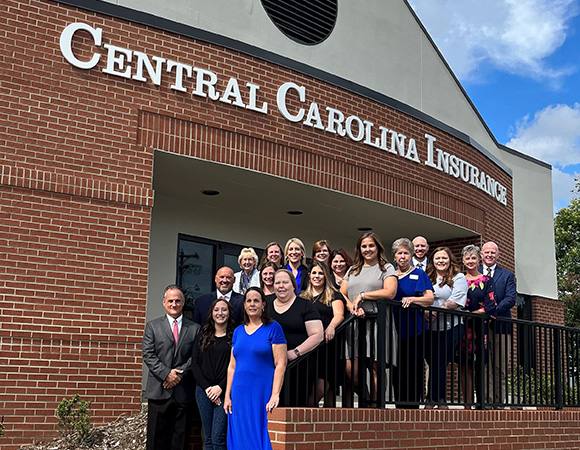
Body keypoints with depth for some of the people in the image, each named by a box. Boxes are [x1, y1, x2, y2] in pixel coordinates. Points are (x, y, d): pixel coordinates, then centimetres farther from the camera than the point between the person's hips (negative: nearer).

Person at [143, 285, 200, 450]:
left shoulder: (194, 328, 9)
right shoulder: (153, 326, 8)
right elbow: (148, 355, -1)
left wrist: (179, 374, -12)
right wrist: (166, 374, -13)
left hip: (184, 392, 1)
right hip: (159, 391, -1)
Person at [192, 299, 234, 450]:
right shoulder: (202, 335, 10)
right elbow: (194, 364, 7)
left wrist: (221, 387, -12)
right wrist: (207, 387, -4)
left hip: (224, 391, -3)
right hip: (204, 390, 3)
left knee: (218, 437, -9)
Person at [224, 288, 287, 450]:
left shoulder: (273, 328, -3)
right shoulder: (238, 331, 12)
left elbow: (281, 364, -8)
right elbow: (232, 366, 14)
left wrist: (275, 395, -16)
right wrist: (227, 396, 7)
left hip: (263, 392, -5)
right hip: (240, 393, 5)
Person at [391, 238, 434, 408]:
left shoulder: (419, 274, 5)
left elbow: (430, 299, -4)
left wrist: (411, 299, -19)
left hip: (414, 329, -3)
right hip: (395, 329, 3)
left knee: (414, 368, -2)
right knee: (397, 369, 5)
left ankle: (412, 405, 4)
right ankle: (400, 405, 12)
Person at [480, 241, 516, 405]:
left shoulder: (507, 275, 11)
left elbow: (511, 299, -1)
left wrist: (493, 310, -15)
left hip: (500, 325, 0)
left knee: (500, 367, 2)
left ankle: (499, 401, 7)